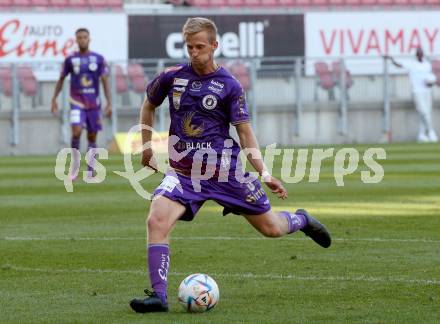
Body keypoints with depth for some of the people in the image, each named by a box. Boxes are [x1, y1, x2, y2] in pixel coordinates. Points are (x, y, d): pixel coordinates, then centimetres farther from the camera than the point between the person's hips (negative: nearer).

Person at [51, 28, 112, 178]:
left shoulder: (98, 59, 2)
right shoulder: (70, 60, 2)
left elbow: (105, 82, 3)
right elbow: (61, 79, 12)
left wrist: (109, 103, -4)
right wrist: (54, 99, 8)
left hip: (94, 103, 1)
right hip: (77, 102, -1)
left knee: (92, 137, 5)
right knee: (76, 132, -20)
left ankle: (90, 170, 11)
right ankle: (75, 164, -1)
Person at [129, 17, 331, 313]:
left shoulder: (229, 86, -4)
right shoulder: (172, 77, 1)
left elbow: (246, 134, -1)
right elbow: (149, 105, 21)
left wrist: (265, 174, -10)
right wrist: (146, 148, 17)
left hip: (225, 169, -1)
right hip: (183, 172, 1)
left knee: (271, 228, 6)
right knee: (157, 221, -25)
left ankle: (301, 220, 42)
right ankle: (158, 296, -23)